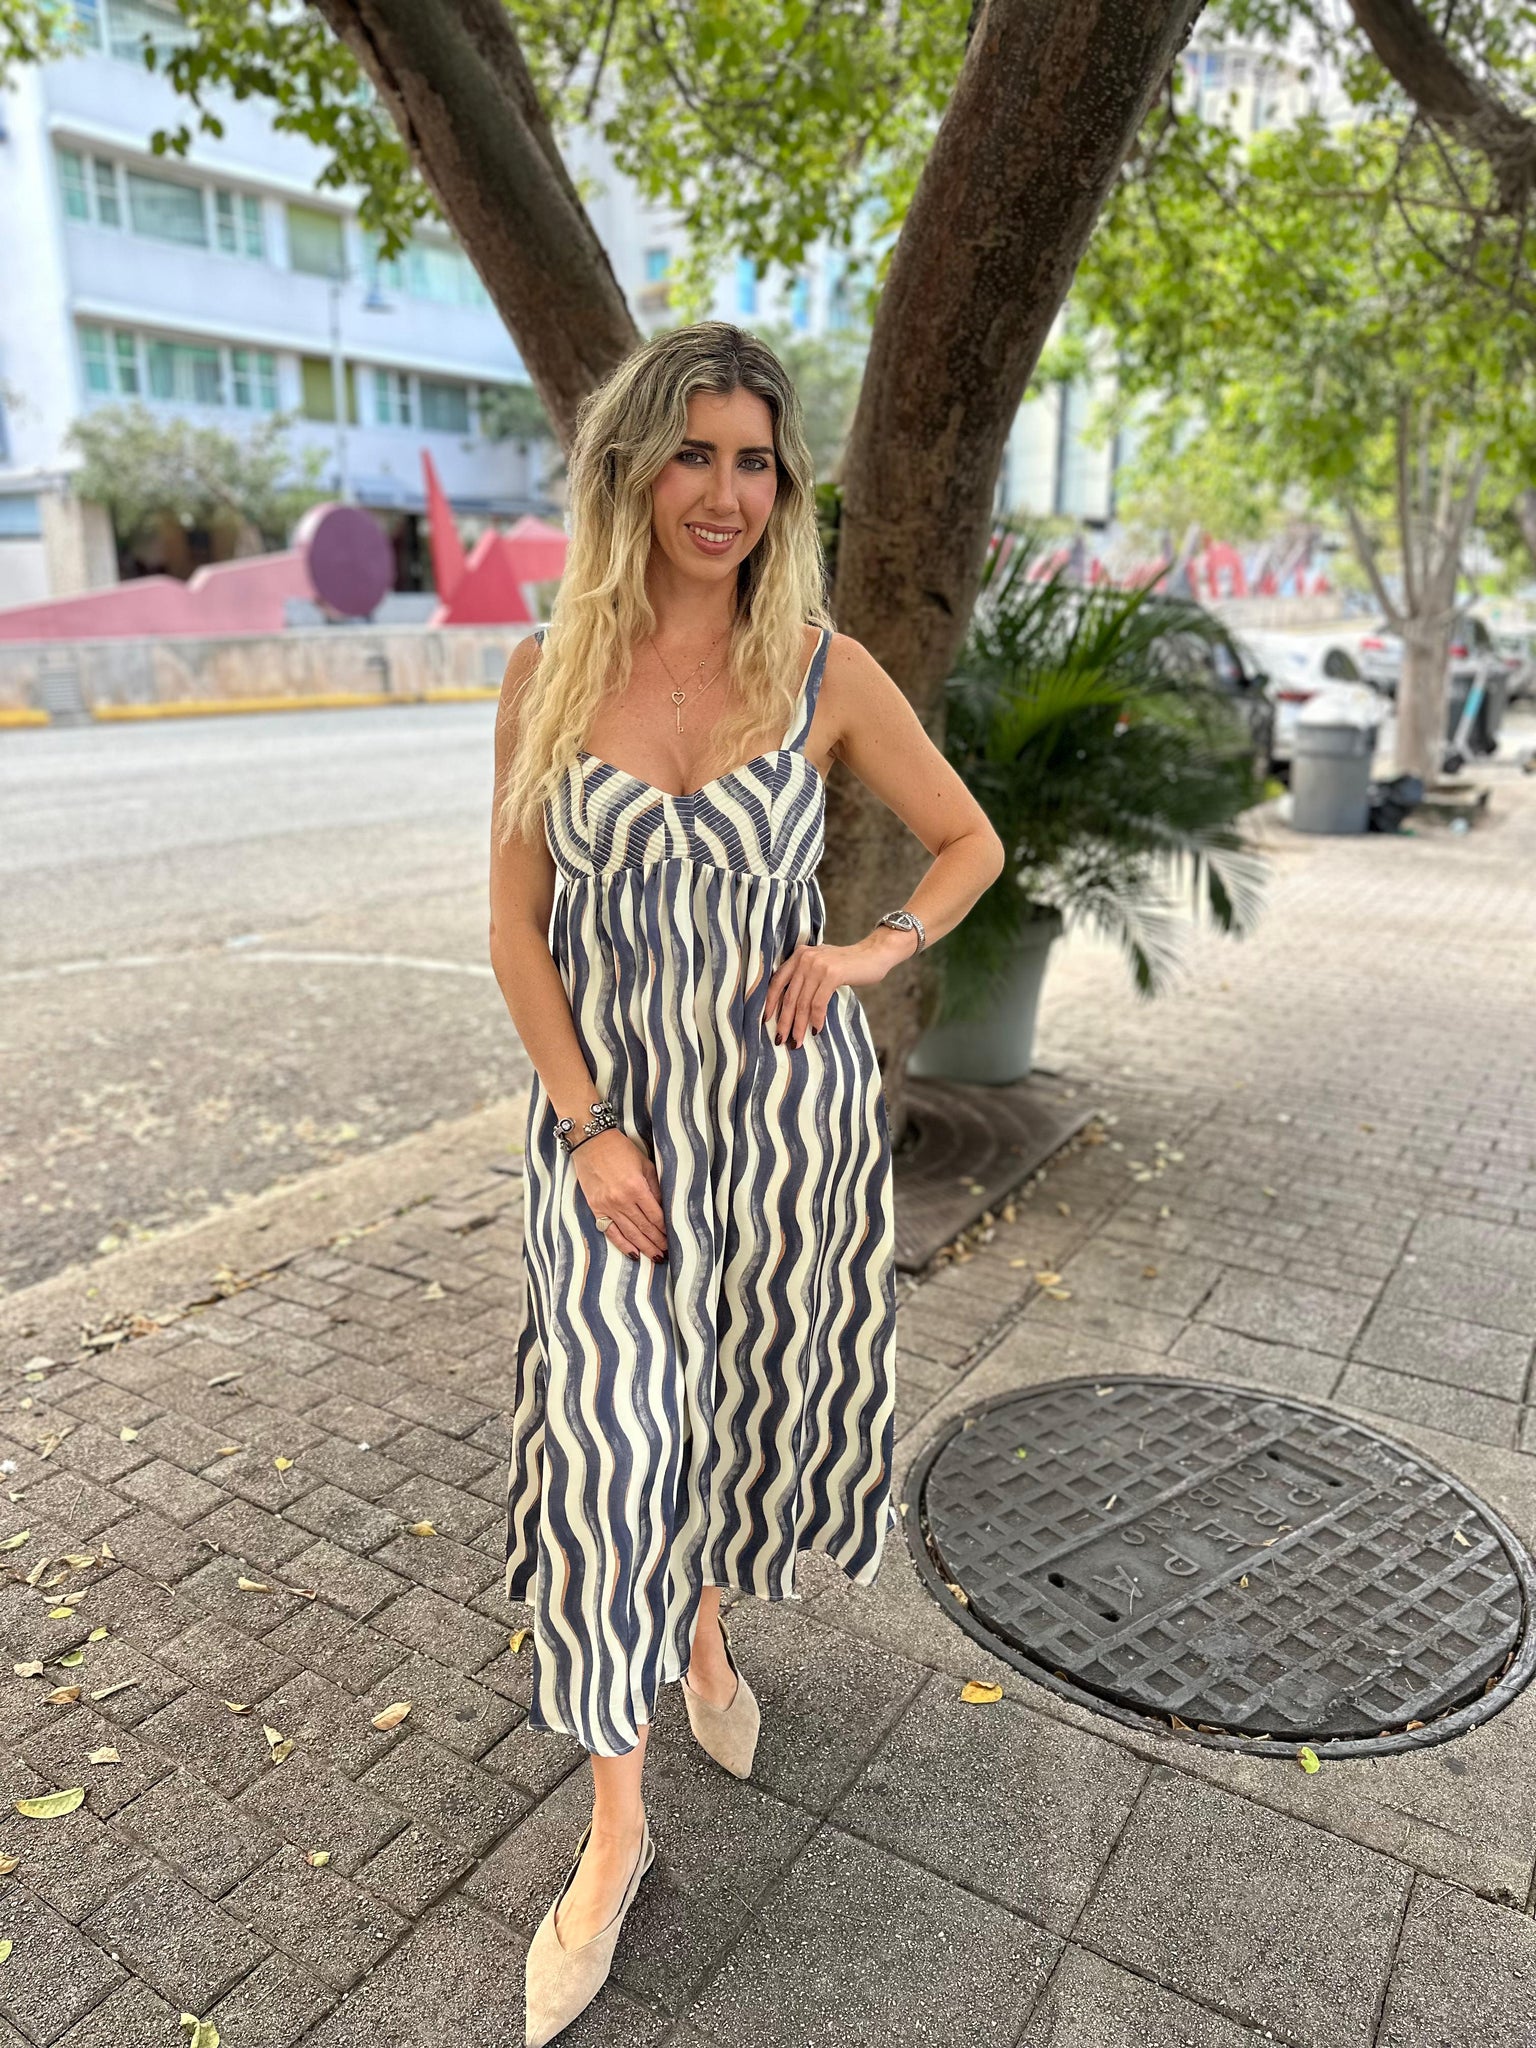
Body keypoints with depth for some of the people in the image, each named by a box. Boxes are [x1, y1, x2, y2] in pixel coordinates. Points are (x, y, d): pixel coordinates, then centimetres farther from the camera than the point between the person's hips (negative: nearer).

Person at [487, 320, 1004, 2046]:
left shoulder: (826, 672, -3)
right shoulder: (548, 673, -2)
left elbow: (970, 838, 7)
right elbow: (516, 923, -2)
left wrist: (877, 949, -11)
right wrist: (588, 1127, -10)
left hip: (784, 1095, 1)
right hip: (602, 1104, 0)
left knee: (739, 1401, 15)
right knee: (607, 1437, -1)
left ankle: (705, 1621, 49)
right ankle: (614, 1831, 19)